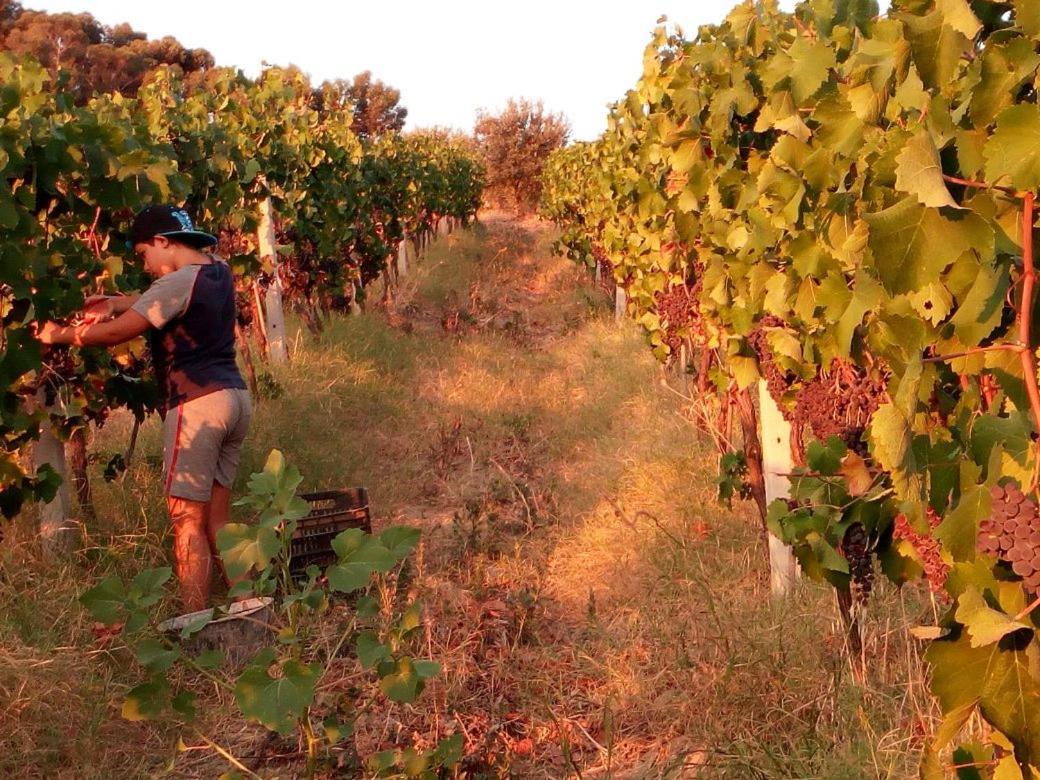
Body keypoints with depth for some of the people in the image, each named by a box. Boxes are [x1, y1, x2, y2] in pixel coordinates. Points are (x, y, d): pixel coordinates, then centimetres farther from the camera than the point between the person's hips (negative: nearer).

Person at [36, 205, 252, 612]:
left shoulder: (179, 282, -13)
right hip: (234, 397, 9)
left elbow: (116, 332, -11)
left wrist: (59, 334, 4)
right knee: (216, 518, 13)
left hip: (197, 403, -9)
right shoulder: (218, 270, 12)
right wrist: (116, 301, 13)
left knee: (188, 520, -6)